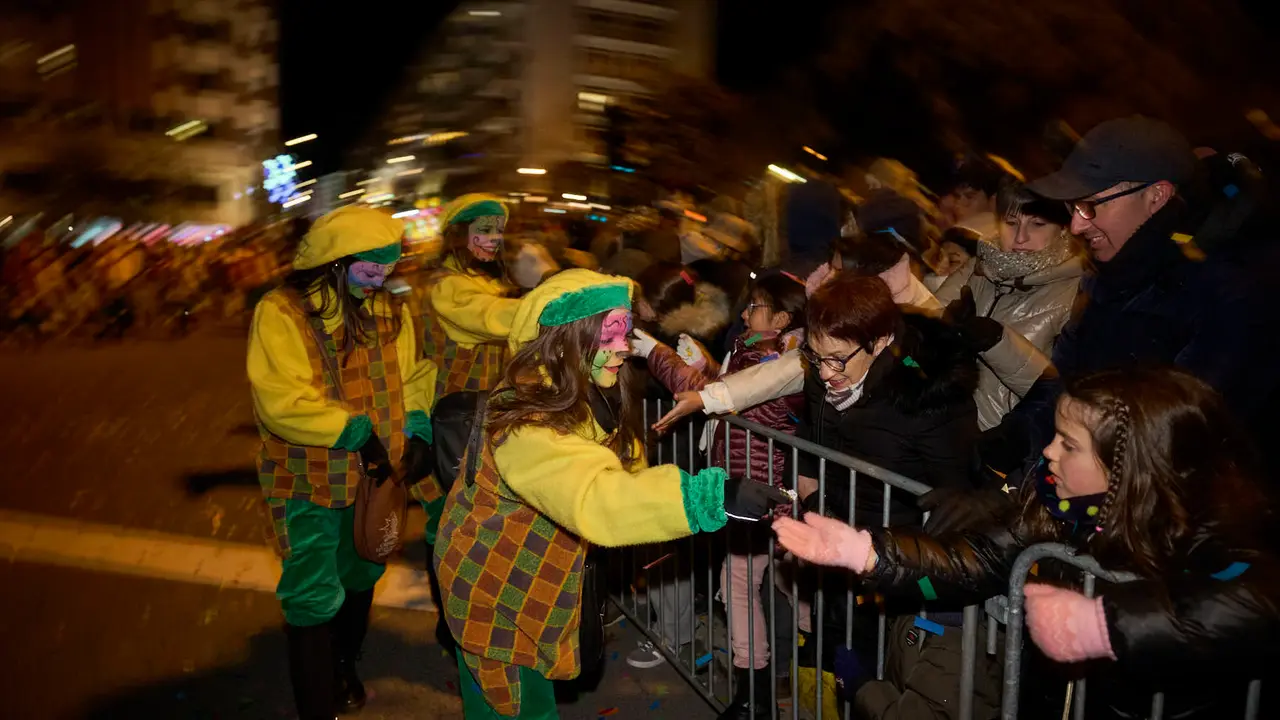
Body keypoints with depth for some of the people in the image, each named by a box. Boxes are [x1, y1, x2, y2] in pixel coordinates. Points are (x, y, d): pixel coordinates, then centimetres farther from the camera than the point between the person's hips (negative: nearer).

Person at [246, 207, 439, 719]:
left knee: (361, 579, 24)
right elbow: (282, 400, -26)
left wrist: (418, 425, -5)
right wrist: (355, 431, -25)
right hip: (309, 484, -6)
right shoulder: (281, 313, -18)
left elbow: (412, 374, 10)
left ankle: (343, 668, 49)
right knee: (313, 599, -1)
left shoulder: (389, 310, 1)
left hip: (374, 475, 6)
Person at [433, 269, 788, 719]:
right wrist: (713, 497, -56)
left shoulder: (585, 399, -5)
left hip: (535, 583, 8)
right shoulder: (529, 421, -36)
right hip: (496, 590, -8)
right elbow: (595, 499, -51)